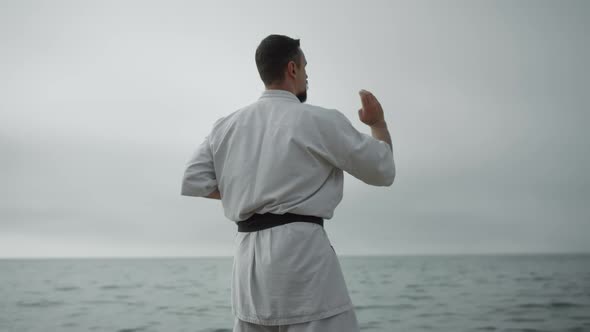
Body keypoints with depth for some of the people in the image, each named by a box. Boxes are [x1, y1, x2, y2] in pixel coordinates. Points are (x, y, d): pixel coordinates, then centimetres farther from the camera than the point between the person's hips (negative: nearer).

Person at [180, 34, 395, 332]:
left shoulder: (226, 126, 10)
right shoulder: (321, 121, -4)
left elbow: (193, 183, 8)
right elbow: (382, 171, 5)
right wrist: (379, 123, 22)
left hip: (249, 257, 6)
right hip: (300, 252, -6)